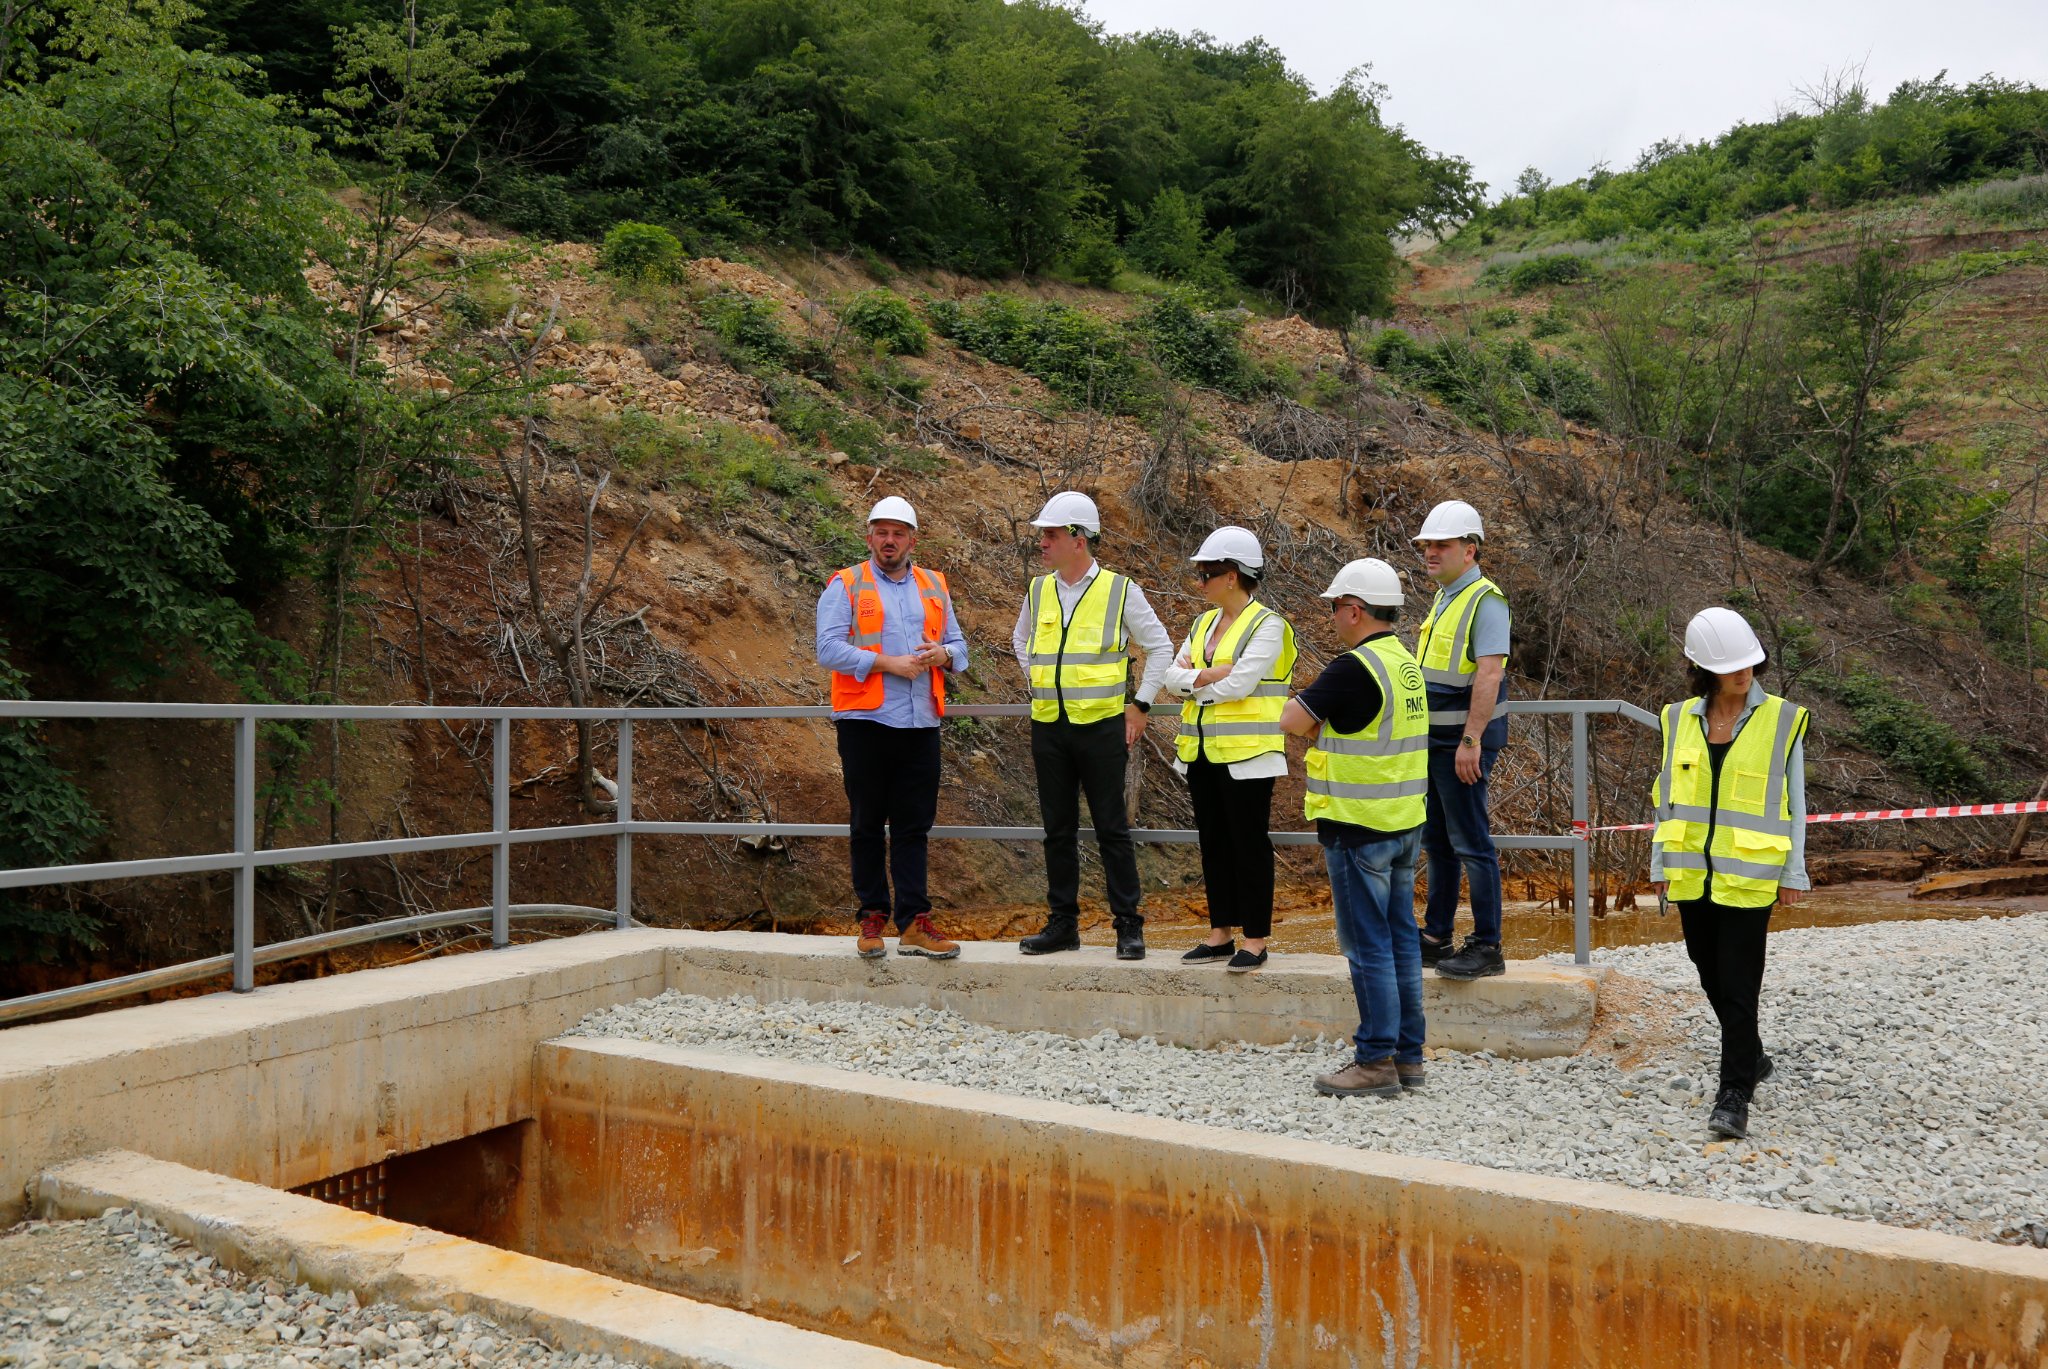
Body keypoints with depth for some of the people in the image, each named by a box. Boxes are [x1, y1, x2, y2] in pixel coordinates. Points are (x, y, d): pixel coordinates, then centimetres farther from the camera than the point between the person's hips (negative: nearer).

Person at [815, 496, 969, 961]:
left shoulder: (934, 587, 17)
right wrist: (887, 663, -14)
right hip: (865, 722, -3)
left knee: (914, 826, 3)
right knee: (867, 825, 4)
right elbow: (829, 649, -8)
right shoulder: (845, 586, 3)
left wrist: (943, 654, -4)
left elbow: (958, 645, 19)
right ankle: (872, 918, 12)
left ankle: (914, 923, 4)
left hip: (920, 725, 3)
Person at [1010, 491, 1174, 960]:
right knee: (1058, 830, 9)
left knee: (1112, 829, 0)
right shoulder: (1038, 591, 7)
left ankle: (1129, 926, 8)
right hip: (1048, 727, 4)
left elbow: (1160, 645, 4)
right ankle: (1063, 923, 17)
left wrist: (1140, 704, 0)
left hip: (1101, 725, -4)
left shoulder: (1120, 590, -4)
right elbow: (1020, 640, 28)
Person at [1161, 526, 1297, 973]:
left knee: (1249, 845, 0)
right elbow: (1173, 678, 5)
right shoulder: (1204, 623, 13)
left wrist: (1191, 681, -7)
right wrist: (1209, 675, -14)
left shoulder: (1267, 625, -10)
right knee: (1214, 844, 12)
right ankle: (1221, 934, 21)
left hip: (1246, 755, -7)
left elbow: (1238, 685, -20)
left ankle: (1255, 941, 8)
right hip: (1202, 752, 7)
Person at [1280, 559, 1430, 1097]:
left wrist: (1302, 702, 5)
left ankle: (1376, 1061, 2)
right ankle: (1408, 1055, 18)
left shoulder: (1354, 668, -18)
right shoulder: (1406, 665, 12)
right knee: (1400, 937, 12)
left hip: (1359, 828, -9)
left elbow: (1293, 721, -14)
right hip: (1405, 822, 9)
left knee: (1367, 944, -3)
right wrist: (1324, 720, 5)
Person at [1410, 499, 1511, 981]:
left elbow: (1490, 674, -22)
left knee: (1470, 842, -6)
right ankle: (1436, 937, 23)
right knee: (1436, 840, 14)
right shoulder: (1443, 599, 15)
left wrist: (1471, 741, -26)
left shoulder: (1485, 600, -14)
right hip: (1434, 738, 10)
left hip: (1463, 740, -10)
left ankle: (1487, 947, 1)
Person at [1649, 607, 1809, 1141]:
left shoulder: (1782, 720, -4)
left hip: (1749, 875, -4)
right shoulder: (1680, 719, 5)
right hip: (1692, 873, 4)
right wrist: (1661, 863, 10)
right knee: (1711, 976, 15)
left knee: (1738, 985, -7)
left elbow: (1794, 803, 0)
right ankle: (1752, 1058, 37)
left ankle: (1734, 1096, -3)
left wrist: (1793, 873, -2)